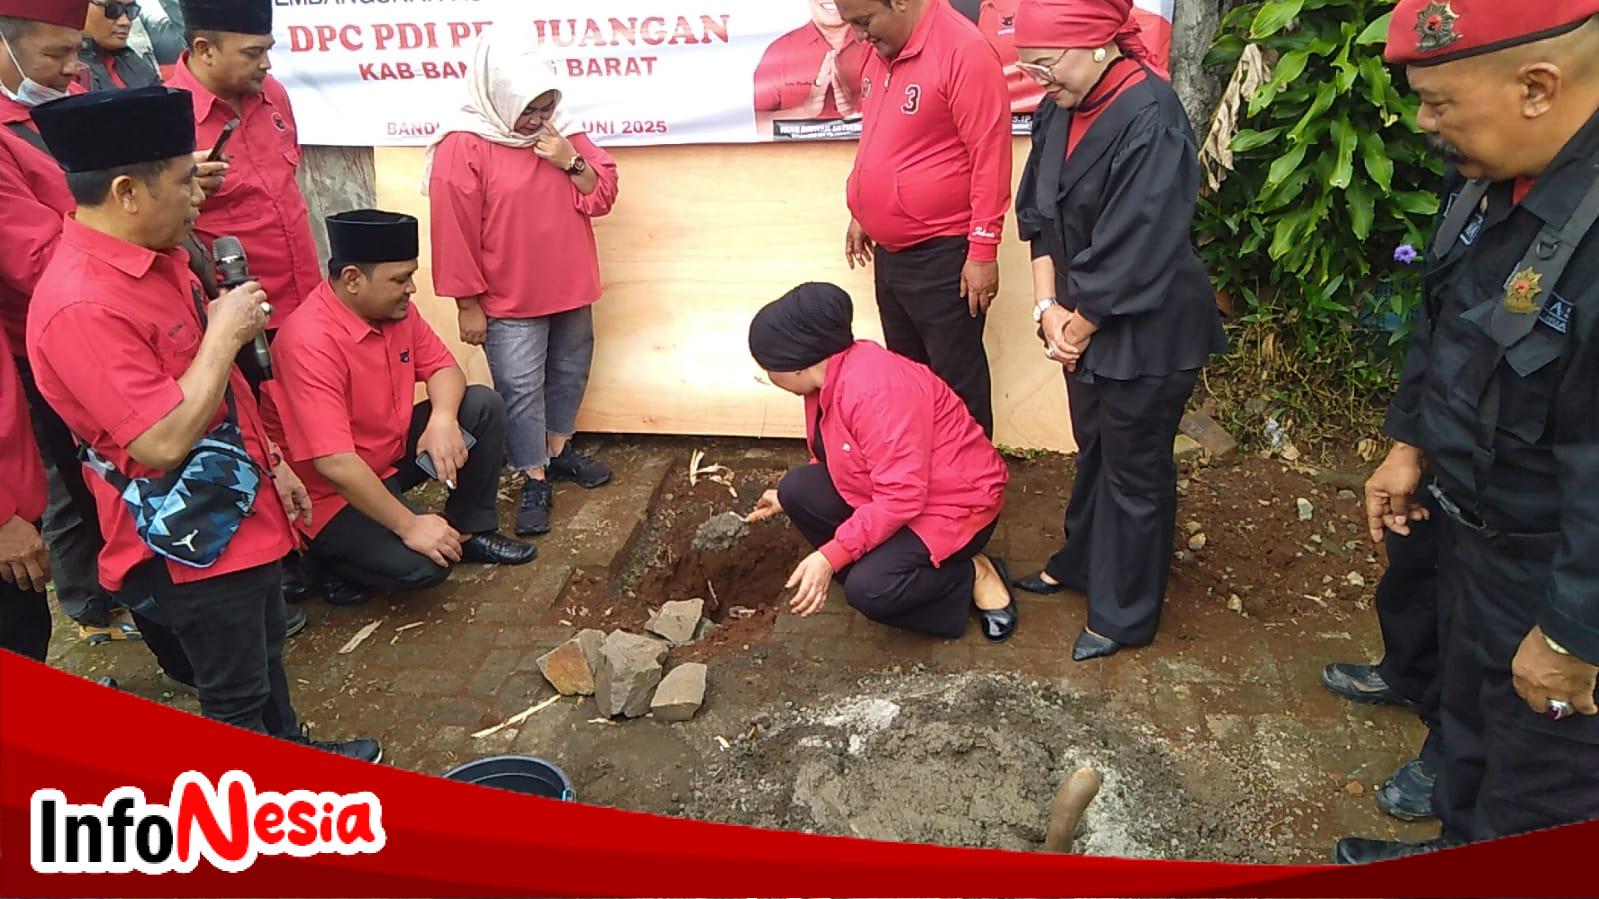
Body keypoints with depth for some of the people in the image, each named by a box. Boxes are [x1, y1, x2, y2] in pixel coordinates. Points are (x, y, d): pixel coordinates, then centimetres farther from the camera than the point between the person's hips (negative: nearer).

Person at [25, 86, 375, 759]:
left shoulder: (155, 259, 3)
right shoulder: (81, 305, -28)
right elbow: (164, 441, -31)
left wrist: (271, 463, 17)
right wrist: (224, 333, -22)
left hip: (241, 509, 9)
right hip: (189, 538, -9)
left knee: (266, 653, 27)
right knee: (236, 694, 10)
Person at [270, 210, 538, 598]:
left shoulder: (395, 310, -6)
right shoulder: (311, 341, -30)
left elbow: (443, 367, 4)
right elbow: (334, 464, -34)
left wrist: (443, 418, -20)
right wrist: (409, 526, -28)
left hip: (394, 453, 8)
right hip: (336, 493, -8)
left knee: (484, 405, -6)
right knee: (423, 565, -27)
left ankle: (469, 531, 7)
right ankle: (331, 551, 4)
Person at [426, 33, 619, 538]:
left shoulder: (562, 132, 2)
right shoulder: (463, 146, -16)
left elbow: (603, 196, 2)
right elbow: (454, 234, -15)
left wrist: (572, 162, -17)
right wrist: (468, 304, -13)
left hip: (570, 291, 6)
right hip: (509, 302, -6)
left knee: (569, 373, 19)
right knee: (520, 390, -1)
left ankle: (558, 452, 39)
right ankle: (534, 482, 12)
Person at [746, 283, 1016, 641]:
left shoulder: (875, 389, -31)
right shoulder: (831, 378, -1)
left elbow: (900, 498, -34)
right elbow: (834, 460, 16)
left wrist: (829, 557, -34)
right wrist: (789, 499, 23)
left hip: (956, 502, -9)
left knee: (868, 589, -27)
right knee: (797, 489, -6)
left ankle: (974, 577, -2)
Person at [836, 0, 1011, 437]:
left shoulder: (964, 52, -19)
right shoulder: (881, 51, 8)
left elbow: (990, 157, -19)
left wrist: (982, 250, -18)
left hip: (942, 254, -9)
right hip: (889, 250, 9)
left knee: (955, 376, 3)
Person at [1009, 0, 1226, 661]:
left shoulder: (1150, 121, -24)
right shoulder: (1058, 111, 1)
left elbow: (1133, 256, -24)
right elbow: (1039, 214, 6)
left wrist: (1077, 329, -12)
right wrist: (1048, 307, -5)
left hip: (1145, 334, -7)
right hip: (1088, 325, 8)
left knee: (1134, 471, 7)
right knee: (1093, 451, 23)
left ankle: (1124, 615, 24)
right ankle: (1081, 563, 45)